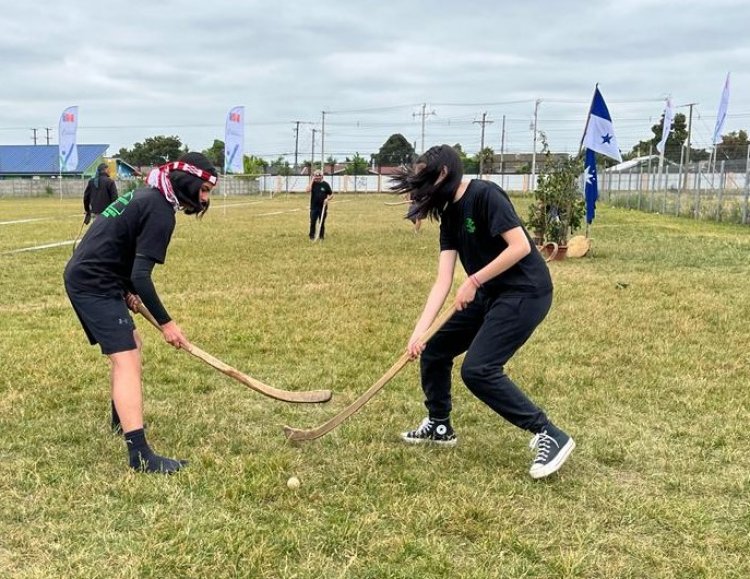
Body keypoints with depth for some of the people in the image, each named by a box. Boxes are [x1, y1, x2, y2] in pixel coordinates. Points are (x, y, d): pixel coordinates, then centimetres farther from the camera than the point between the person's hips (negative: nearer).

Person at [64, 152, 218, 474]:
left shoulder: (147, 195, 13)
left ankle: (122, 418, 40)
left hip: (82, 275, 10)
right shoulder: (160, 212, -17)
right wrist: (165, 322, -16)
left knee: (130, 343, 24)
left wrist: (127, 291, 18)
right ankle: (140, 455, -23)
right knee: (127, 360, -16)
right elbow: (141, 275, -22)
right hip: (95, 284, -10)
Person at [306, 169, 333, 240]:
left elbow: (331, 194, 8)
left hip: (323, 207, 0)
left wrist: (327, 199, -12)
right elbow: (308, 190, -17)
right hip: (314, 207, 0)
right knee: (312, 222, 1)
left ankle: (321, 237, 14)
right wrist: (312, 181, -12)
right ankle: (312, 236, 10)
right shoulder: (312, 183, 3)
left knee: (322, 223, 5)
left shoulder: (325, 184, 2)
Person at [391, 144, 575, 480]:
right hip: (490, 295, 9)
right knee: (433, 351, 13)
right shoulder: (449, 215, 7)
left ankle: (550, 436, -8)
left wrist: (473, 281, -19)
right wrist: (420, 330, -8)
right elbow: (443, 281, 1)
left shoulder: (484, 195, -17)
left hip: (525, 292, -9)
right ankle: (439, 426, 34)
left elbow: (521, 246, -24)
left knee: (478, 370, -19)